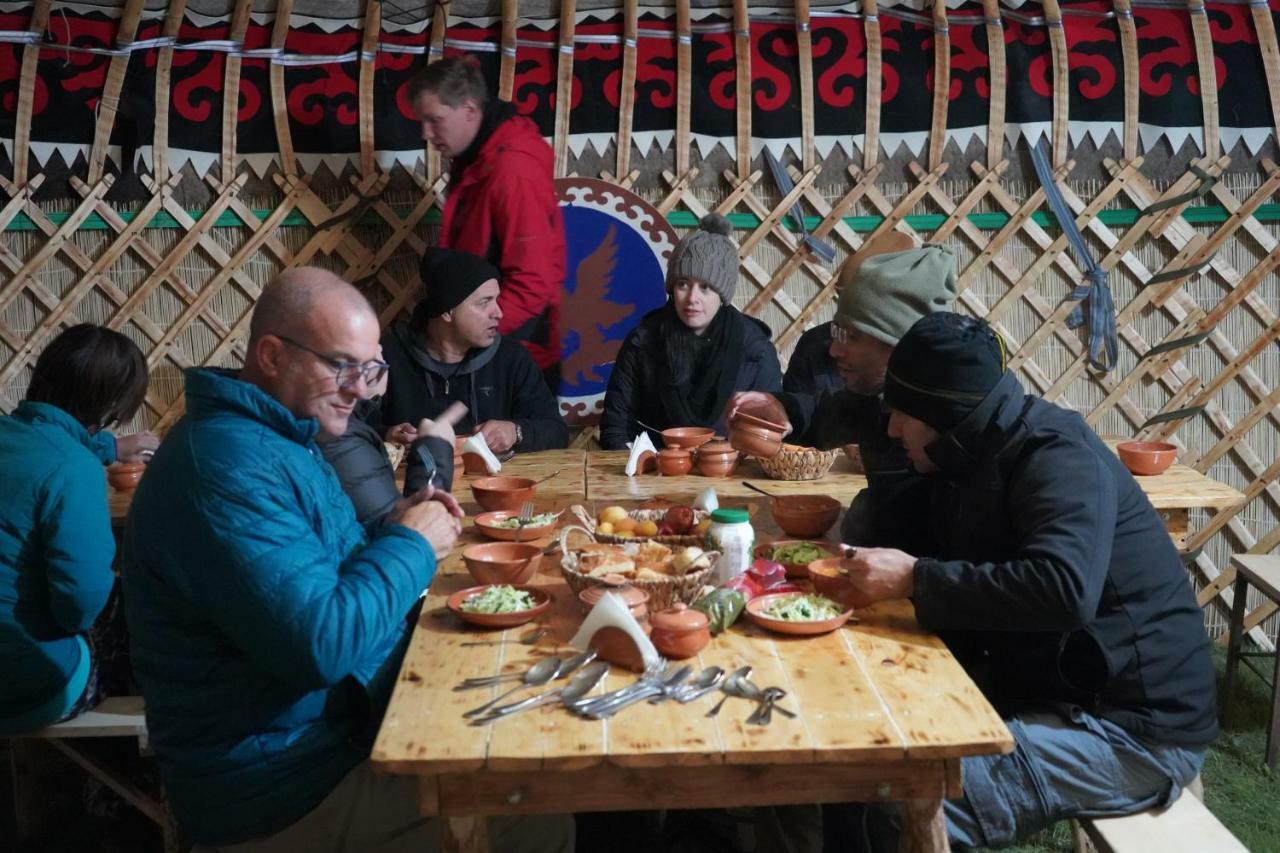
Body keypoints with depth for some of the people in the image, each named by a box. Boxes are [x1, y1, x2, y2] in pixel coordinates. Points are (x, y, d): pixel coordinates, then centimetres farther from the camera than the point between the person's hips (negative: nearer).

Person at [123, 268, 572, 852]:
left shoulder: (275, 437, 9)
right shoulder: (228, 464, -26)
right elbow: (320, 645, -31)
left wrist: (395, 532, 0)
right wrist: (409, 545, -16)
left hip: (334, 722, 10)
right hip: (282, 789, -10)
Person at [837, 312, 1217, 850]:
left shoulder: (1060, 459, -21)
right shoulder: (980, 456, 7)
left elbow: (1064, 589, -38)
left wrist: (915, 579, -30)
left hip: (1137, 729, -9)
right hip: (1041, 691, 9)